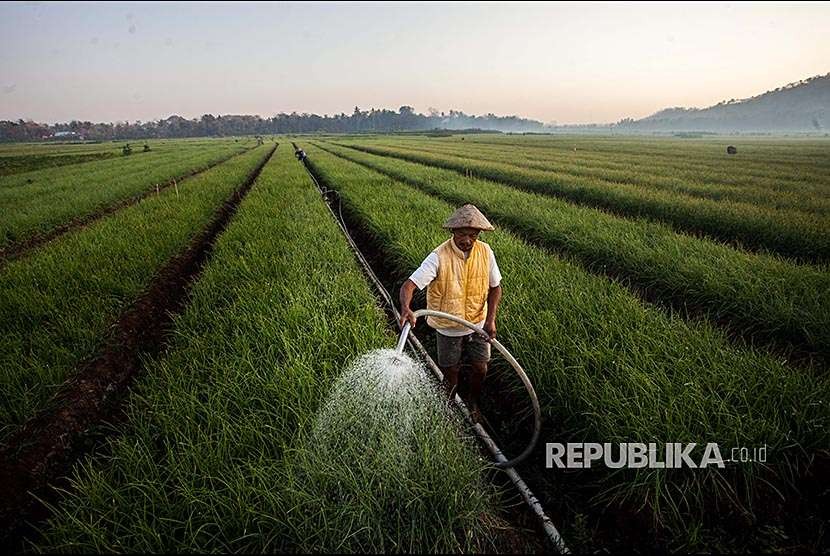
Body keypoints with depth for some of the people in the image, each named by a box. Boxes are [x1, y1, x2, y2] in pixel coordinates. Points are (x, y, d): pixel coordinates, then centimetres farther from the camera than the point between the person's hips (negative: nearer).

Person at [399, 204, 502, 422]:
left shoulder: (485, 252, -11)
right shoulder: (439, 257, -25)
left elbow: (495, 287, 0)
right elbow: (409, 285, -32)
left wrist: (491, 319, -13)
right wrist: (405, 308, -54)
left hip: (478, 325, 3)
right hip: (448, 328, -3)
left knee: (480, 369, 12)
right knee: (451, 373, 13)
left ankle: (474, 402, 43)